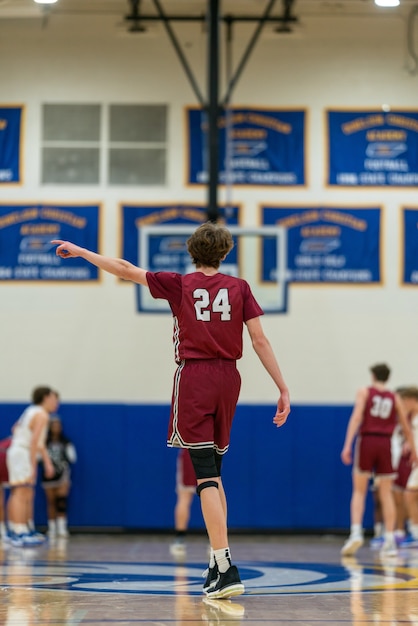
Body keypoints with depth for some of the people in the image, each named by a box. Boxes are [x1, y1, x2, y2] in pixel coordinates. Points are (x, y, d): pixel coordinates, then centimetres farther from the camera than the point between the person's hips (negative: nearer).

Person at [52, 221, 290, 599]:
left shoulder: (180, 285, 0)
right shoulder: (239, 288, 5)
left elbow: (126, 270, 4)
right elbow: (260, 341, 0)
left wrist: (80, 251, 17)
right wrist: (283, 389, 2)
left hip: (193, 377, -3)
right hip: (228, 377, 3)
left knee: (207, 476, -8)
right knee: (214, 472, 16)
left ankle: (227, 569, -18)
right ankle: (217, 564, 14)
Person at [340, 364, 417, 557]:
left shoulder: (364, 392, 6)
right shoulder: (394, 398, 12)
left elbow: (356, 417, -8)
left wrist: (347, 445, -14)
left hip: (366, 441, -1)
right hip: (385, 444, 1)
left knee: (359, 491, 7)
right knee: (386, 494, 5)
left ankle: (356, 532, -12)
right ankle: (389, 541, 1)